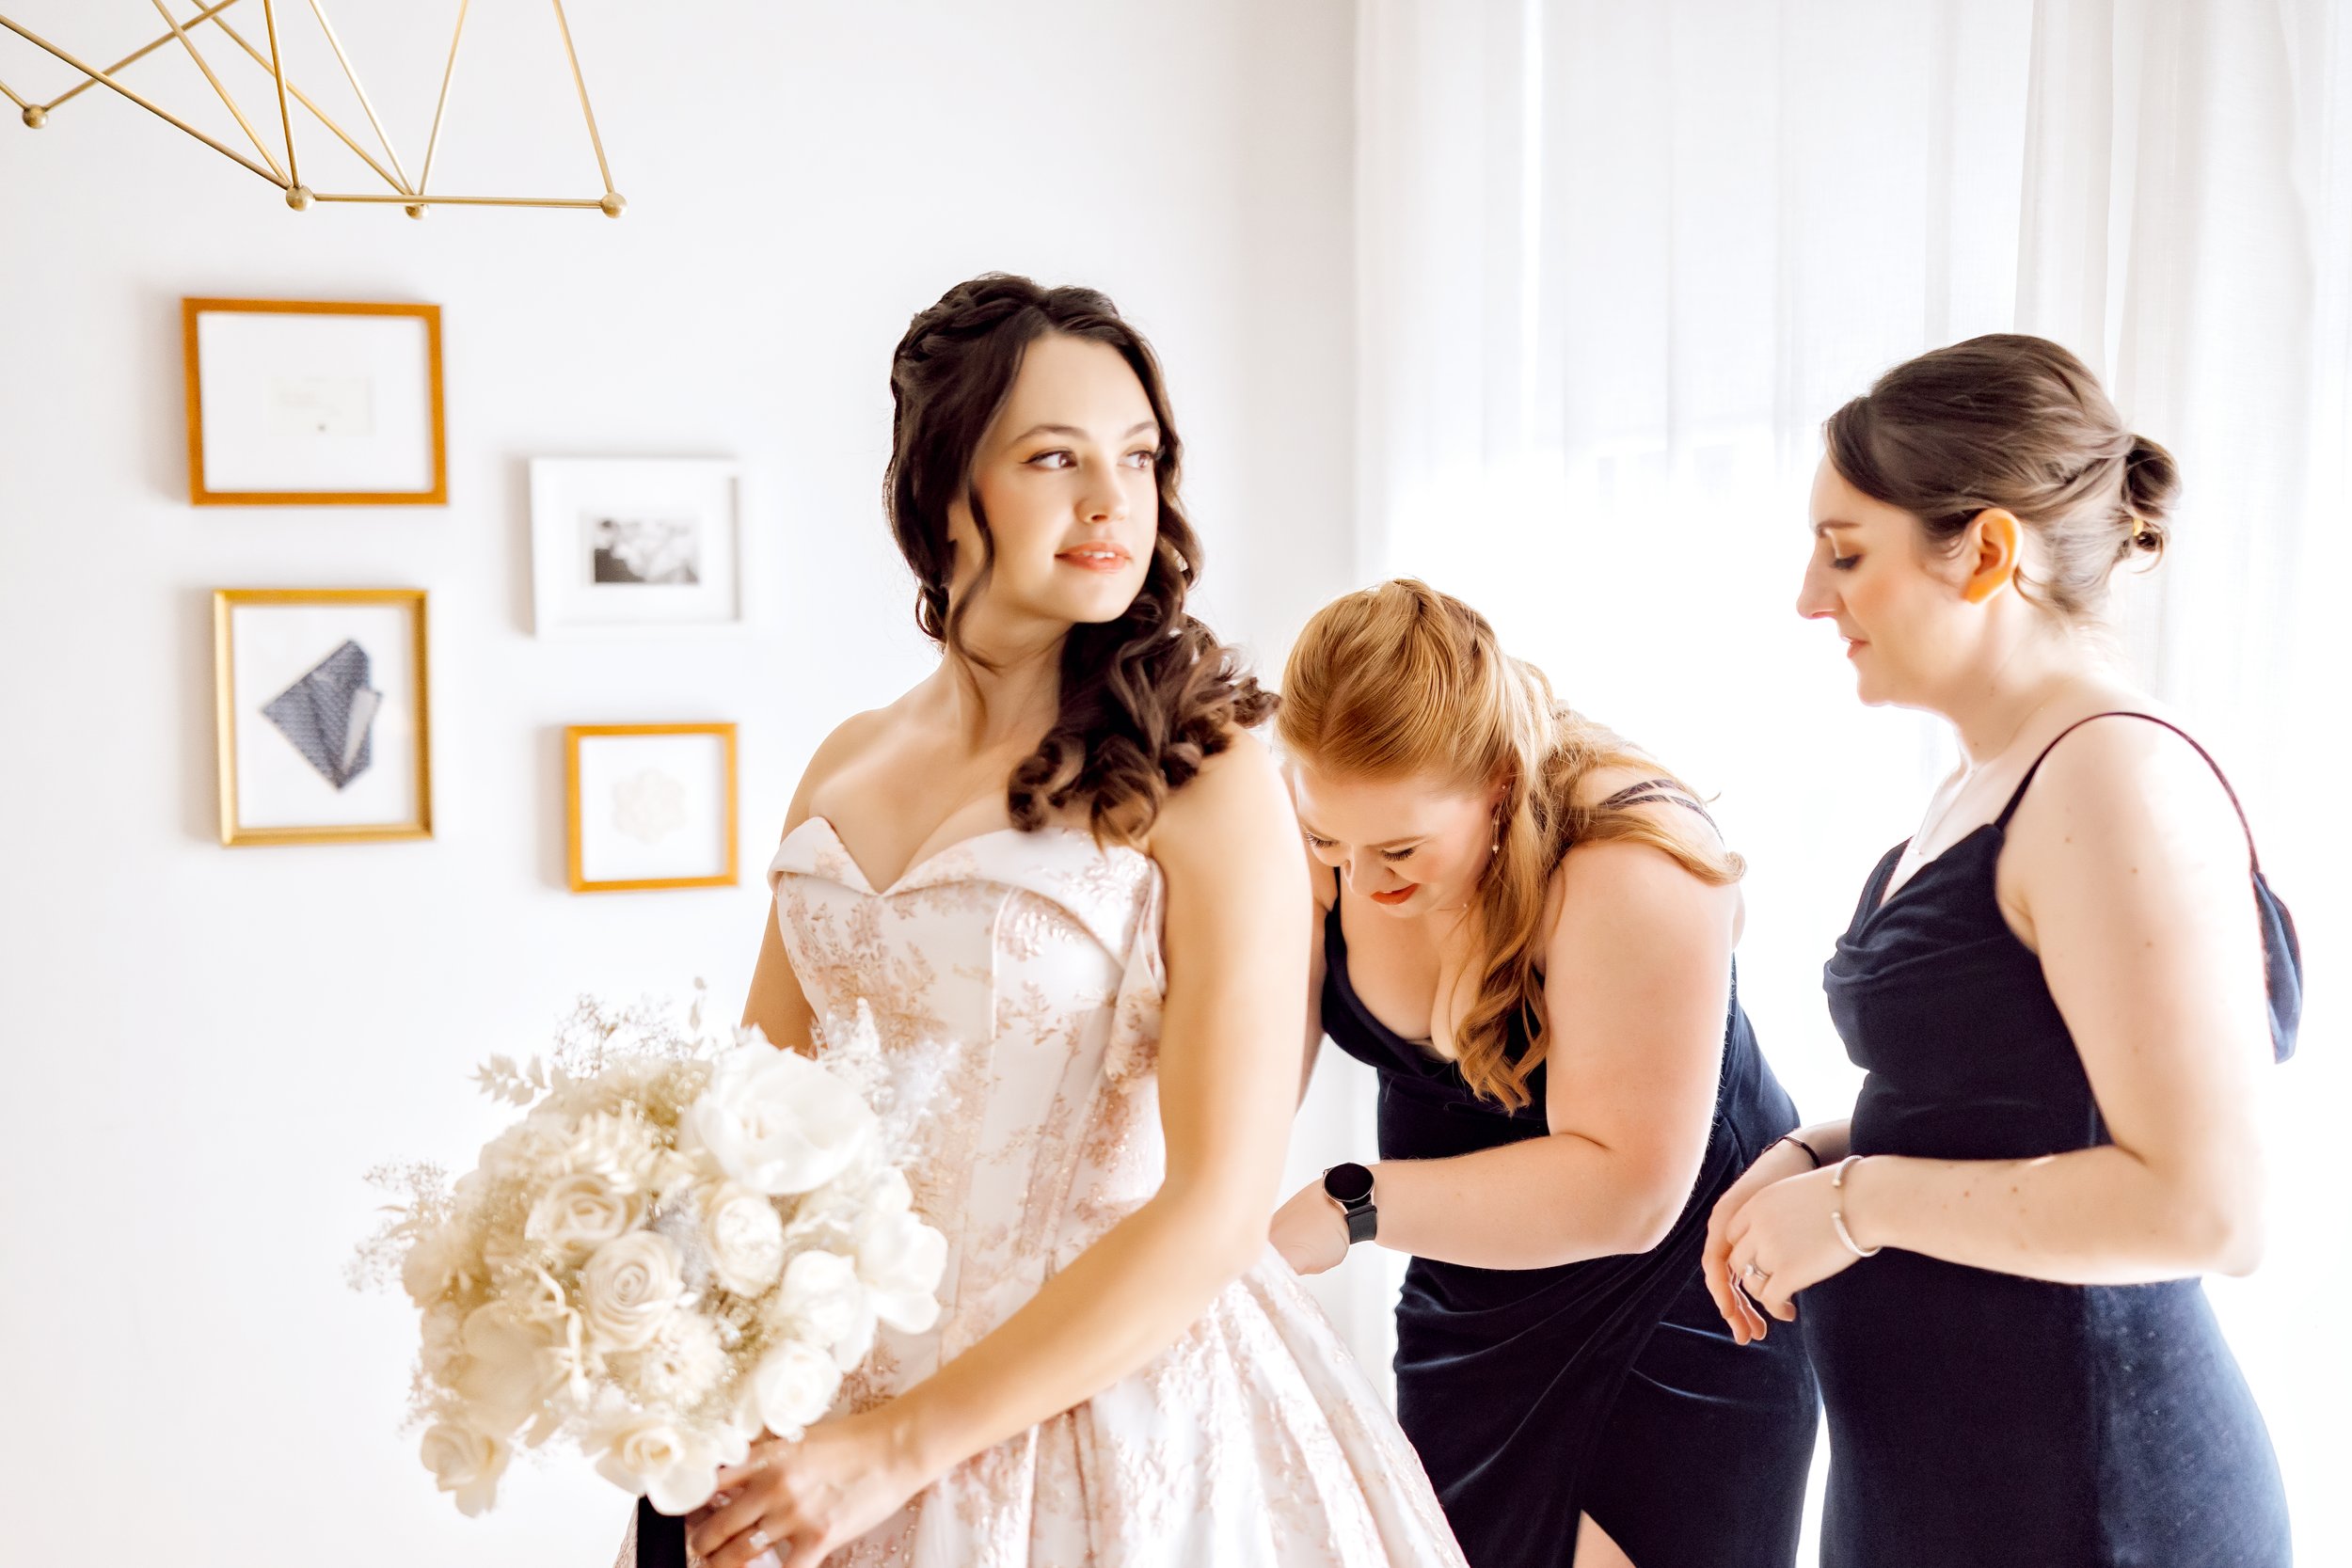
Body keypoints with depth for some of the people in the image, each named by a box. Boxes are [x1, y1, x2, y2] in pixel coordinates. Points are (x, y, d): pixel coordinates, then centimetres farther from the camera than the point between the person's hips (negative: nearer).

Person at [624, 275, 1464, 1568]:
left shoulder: (1205, 781, -15)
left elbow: (1217, 1207, -18)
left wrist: (897, 1450, -17)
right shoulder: (846, 767, 1)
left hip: (1112, 1404, -4)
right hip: (846, 1388, 5)